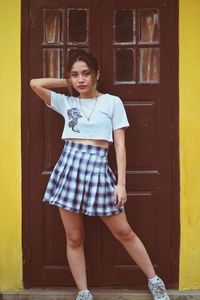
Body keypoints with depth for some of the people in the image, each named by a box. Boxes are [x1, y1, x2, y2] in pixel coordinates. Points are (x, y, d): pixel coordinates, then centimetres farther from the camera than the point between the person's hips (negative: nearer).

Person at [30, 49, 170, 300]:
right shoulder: (66, 103, 10)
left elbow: (120, 145, 0)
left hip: (98, 168, -2)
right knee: (74, 238, 7)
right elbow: (35, 84, 5)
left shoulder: (112, 102, 3)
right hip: (69, 166, 2)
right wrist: (67, 83, 12)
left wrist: (121, 183, -6)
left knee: (124, 232, 5)